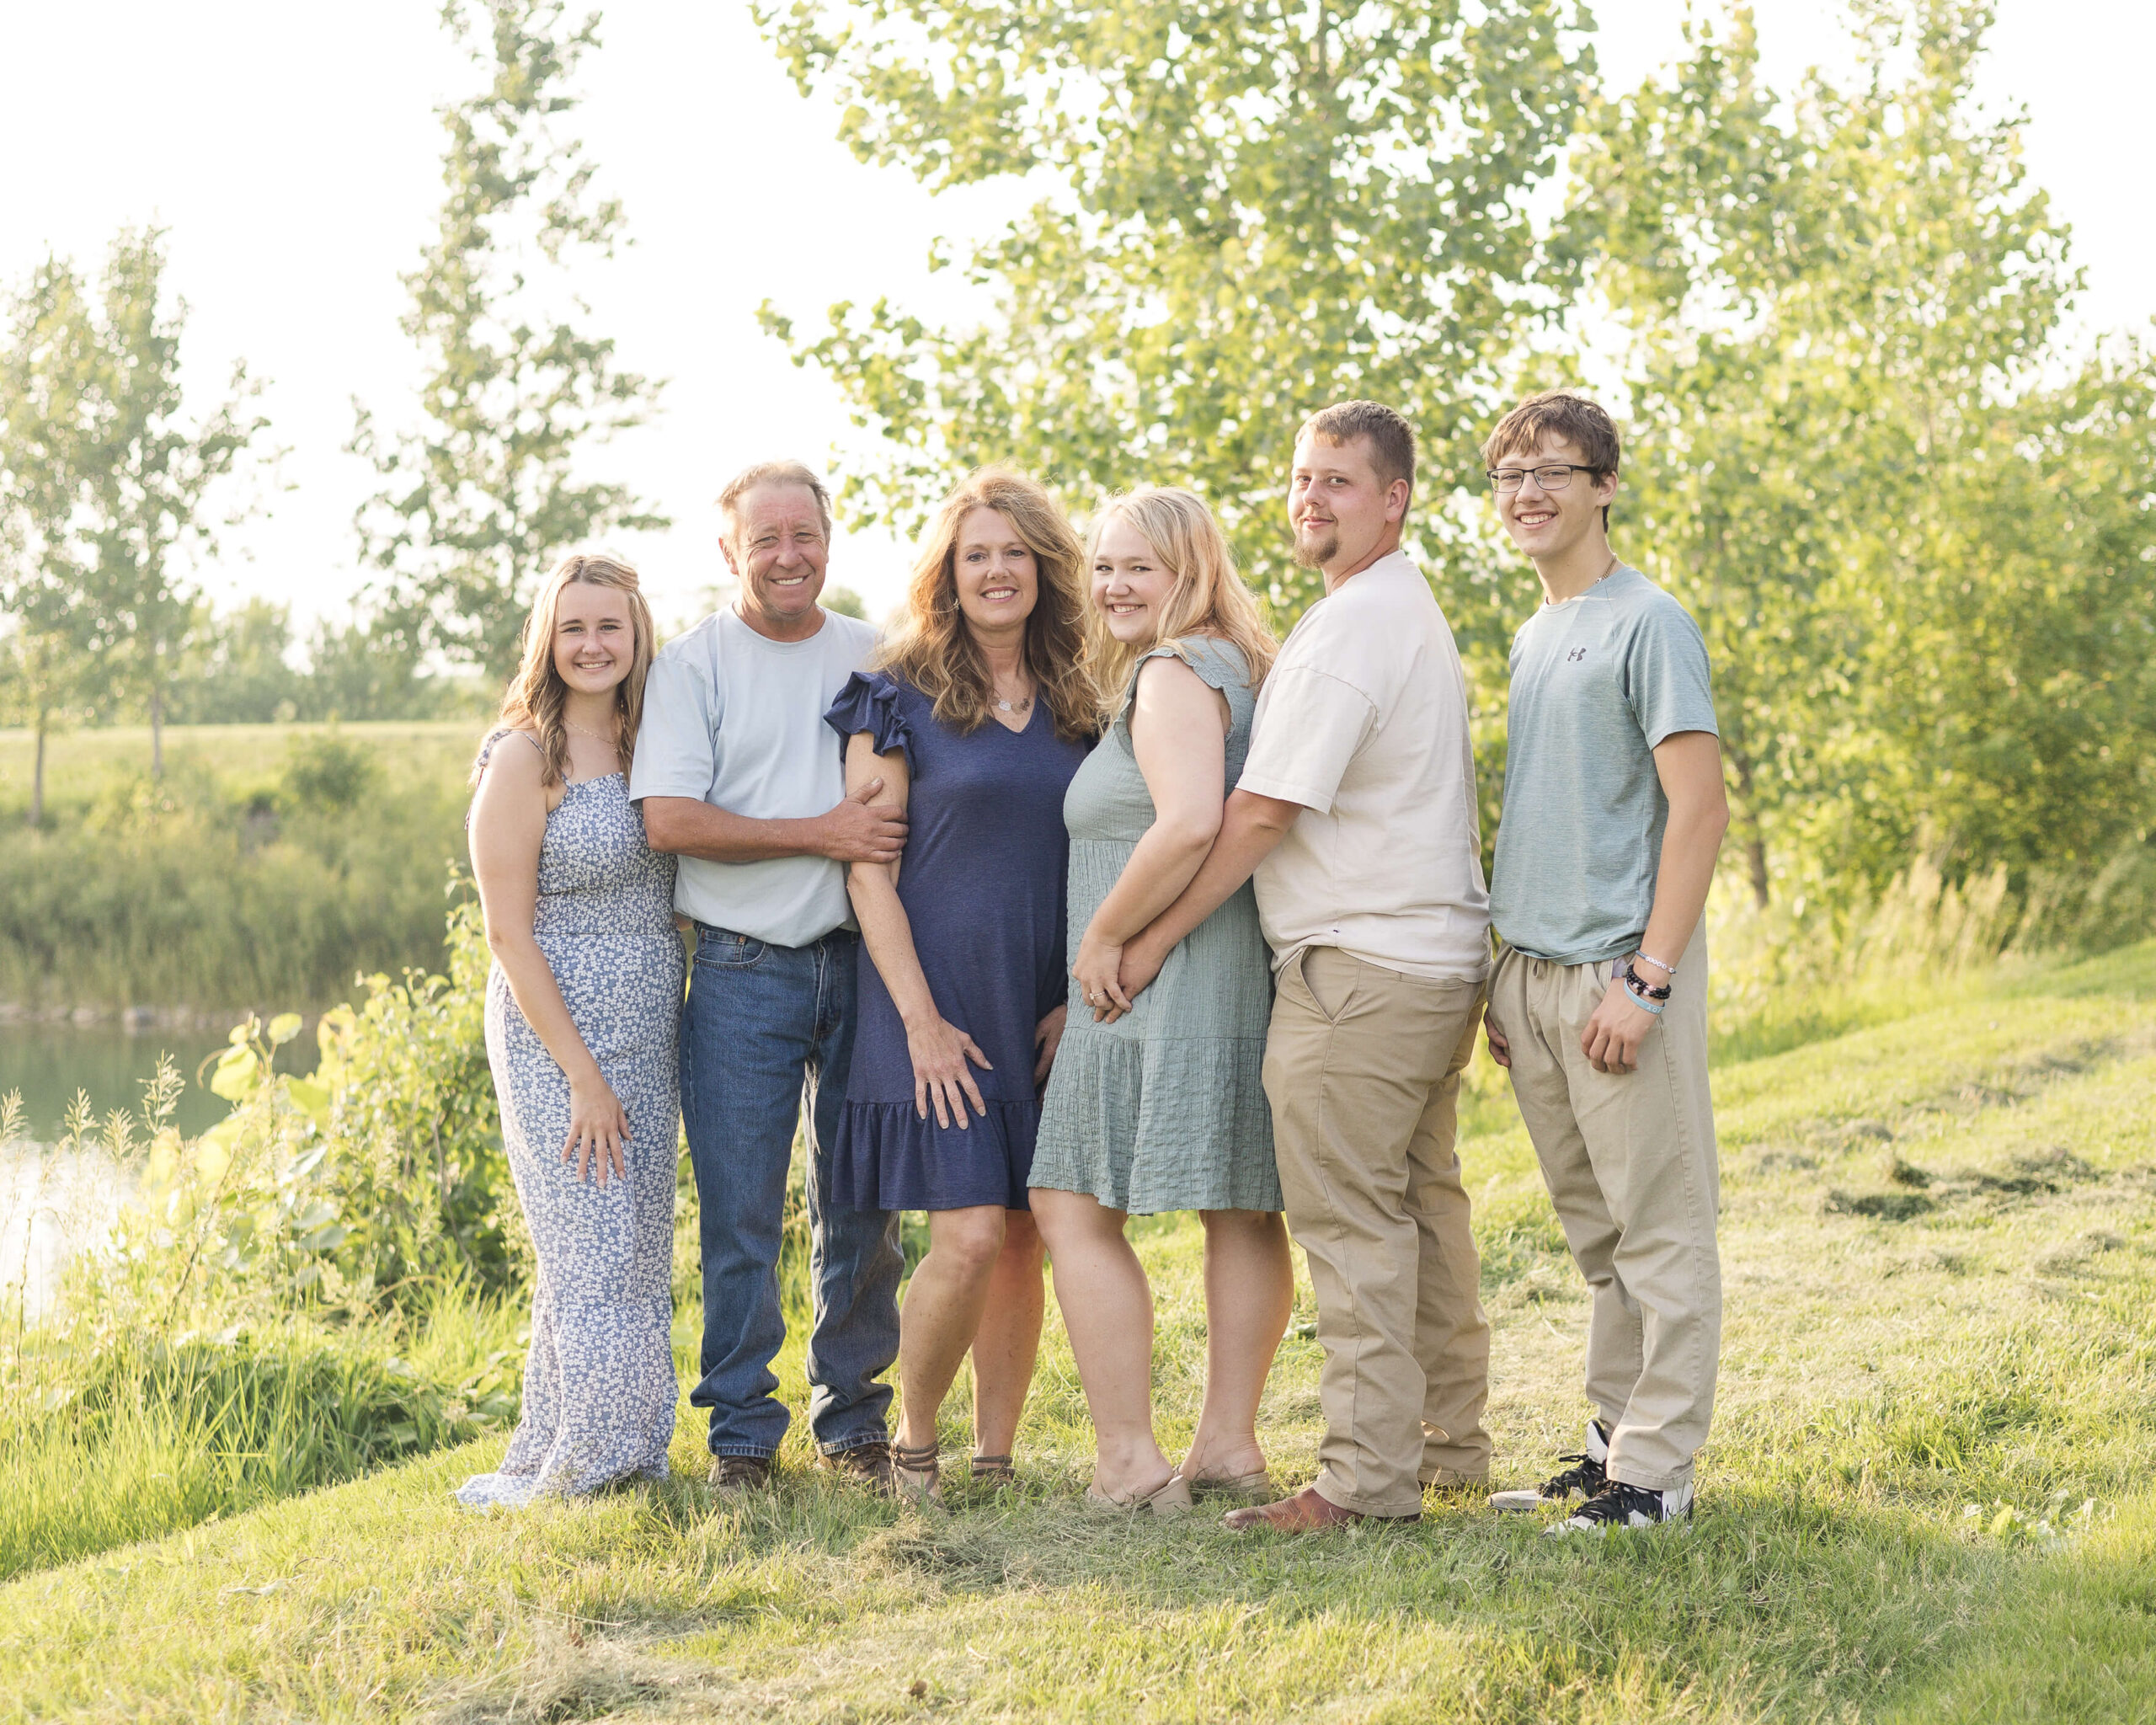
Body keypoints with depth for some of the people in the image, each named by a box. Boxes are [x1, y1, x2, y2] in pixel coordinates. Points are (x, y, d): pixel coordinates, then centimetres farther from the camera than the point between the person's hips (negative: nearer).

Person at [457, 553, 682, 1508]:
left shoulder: (647, 743, 9)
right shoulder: (524, 757, -11)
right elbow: (510, 934, -13)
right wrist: (583, 1074, -16)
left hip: (648, 1035, 7)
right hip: (558, 1036, -6)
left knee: (638, 1261, 11)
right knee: (595, 1260, -5)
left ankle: (624, 1456, 21)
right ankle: (571, 1471, 7)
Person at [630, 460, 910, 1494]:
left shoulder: (876, 658, 11)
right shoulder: (693, 664, 1)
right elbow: (669, 819, -9)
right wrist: (820, 835, -14)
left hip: (862, 963, 3)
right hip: (744, 972, -3)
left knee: (862, 1212, 7)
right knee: (739, 1216, -1)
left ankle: (853, 1422, 19)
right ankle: (742, 1434, 10)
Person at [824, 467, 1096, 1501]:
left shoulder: (1074, 707, 11)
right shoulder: (900, 698, -2)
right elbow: (868, 869, -6)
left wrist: (1080, 999, 2)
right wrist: (922, 1019, -12)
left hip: (1044, 1012, 5)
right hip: (937, 999, -5)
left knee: (1024, 1238, 5)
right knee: (968, 1236, -12)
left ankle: (995, 1458, 16)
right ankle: (913, 1443, 8)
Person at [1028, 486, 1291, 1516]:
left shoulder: (1172, 675, -12)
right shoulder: (1245, 669, 18)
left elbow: (1190, 823, -27)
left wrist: (1102, 938, -17)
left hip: (1163, 994, -10)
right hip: (1251, 981, 10)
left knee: (1075, 1211, -3)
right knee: (1244, 1215, 11)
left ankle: (1129, 1462, -5)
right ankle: (1229, 1442, 17)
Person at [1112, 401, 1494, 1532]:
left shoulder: (1350, 625, -15)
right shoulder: (1415, 612, 19)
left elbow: (1261, 812, -16)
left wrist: (1150, 940, -8)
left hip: (1358, 967, -11)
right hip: (1440, 958, 11)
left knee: (1350, 1220, -8)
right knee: (1425, 1207, 15)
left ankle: (1367, 1477, -6)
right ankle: (1453, 1447, 22)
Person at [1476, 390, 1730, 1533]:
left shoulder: (1648, 623, -8)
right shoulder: (1531, 638, 17)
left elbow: (1699, 808, -14)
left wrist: (1648, 978, -19)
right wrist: (1507, 979, 15)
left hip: (1619, 968, -8)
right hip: (1535, 971, 8)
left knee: (1657, 1228, -2)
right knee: (1596, 1233, 14)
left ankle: (1656, 1469, 1)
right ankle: (1613, 1439, 22)